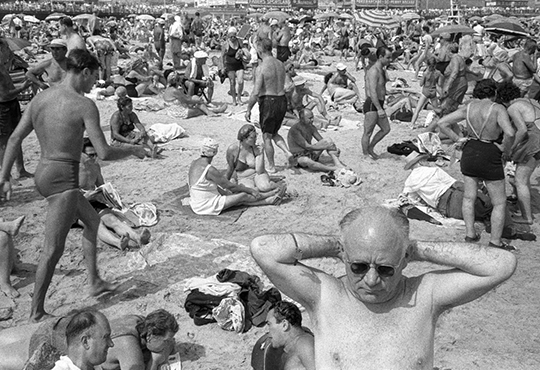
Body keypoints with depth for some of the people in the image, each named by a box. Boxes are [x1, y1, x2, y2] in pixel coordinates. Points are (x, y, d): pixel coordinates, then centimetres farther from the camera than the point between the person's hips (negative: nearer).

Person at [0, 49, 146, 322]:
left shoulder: (40, 98, 7)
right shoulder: (84, 105, -14)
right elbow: (104, 153, -16)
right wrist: (133, 151, 1)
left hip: (42, 172, 9)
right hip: (63, 180, -9)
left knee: (92, 219, 26)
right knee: (53, 249, 1)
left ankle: (95, 282, 35)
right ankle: (37, 312, 12)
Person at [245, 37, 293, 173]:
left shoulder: (261, 68, -16)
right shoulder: (280, 64, 6)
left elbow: (256, 92, -18)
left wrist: (248, 109, -10)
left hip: (268, 102, -7)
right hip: (282, 100, 7)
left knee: (267, 136, 9)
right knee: (274, 133, 24)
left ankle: (271, 167, 16)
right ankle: (287, 152, 3)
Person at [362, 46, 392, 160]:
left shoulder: (382, 70, 15)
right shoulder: (374, 71, -18)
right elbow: (372, 91, -26)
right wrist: (379, 109, -31)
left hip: (378, 104, 10)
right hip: (372, 105, -10)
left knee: (386, 129, 15)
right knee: (368, 132, -1)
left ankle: (370, 148, 24)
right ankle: (365, 154, 8)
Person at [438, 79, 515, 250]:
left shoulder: (468, 107, -1)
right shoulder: (498, 109, -15)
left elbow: (442, 123, 0)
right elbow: (510, 133, -29)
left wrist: (457, 139, 4)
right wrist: (505, 149, -12)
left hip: (469, 152, 5)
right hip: (490, 156, -5)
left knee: (469, 197, 20)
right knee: (499, 202, 10)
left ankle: (470, 234, 23)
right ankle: (495, 241, 12)